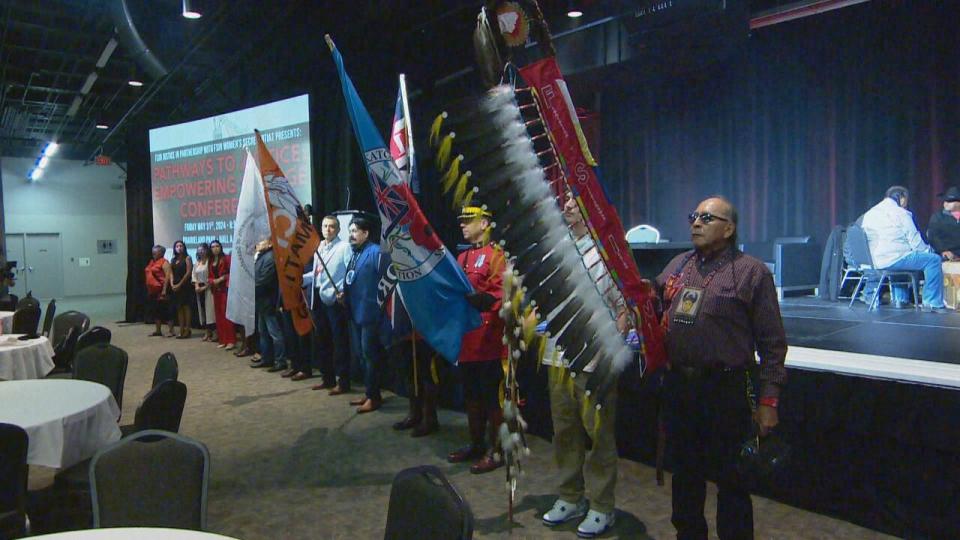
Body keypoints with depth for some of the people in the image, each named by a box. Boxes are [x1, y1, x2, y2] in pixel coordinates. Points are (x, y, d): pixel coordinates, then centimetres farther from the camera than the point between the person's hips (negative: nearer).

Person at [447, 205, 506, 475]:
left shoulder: (497, 255, -10)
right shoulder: (462, 257, 16)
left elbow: (499, 295, -21)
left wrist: (469, 301, -33)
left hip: (488, 340, -8)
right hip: (466, 339, 8)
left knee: (493, 397, 1)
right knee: (471, 395, 17)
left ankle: (497, 450, 13)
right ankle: (476, 444, 30)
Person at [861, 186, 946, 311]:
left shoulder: (869, 213, 15)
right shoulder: (900, 213, -5)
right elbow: (915, 241, -6)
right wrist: (928, 251, 13)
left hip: (873, 262, 8)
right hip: (892, 259, -8)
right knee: (934, 259, 3)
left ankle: (900, 298, 37)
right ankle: (932, 303, 3)